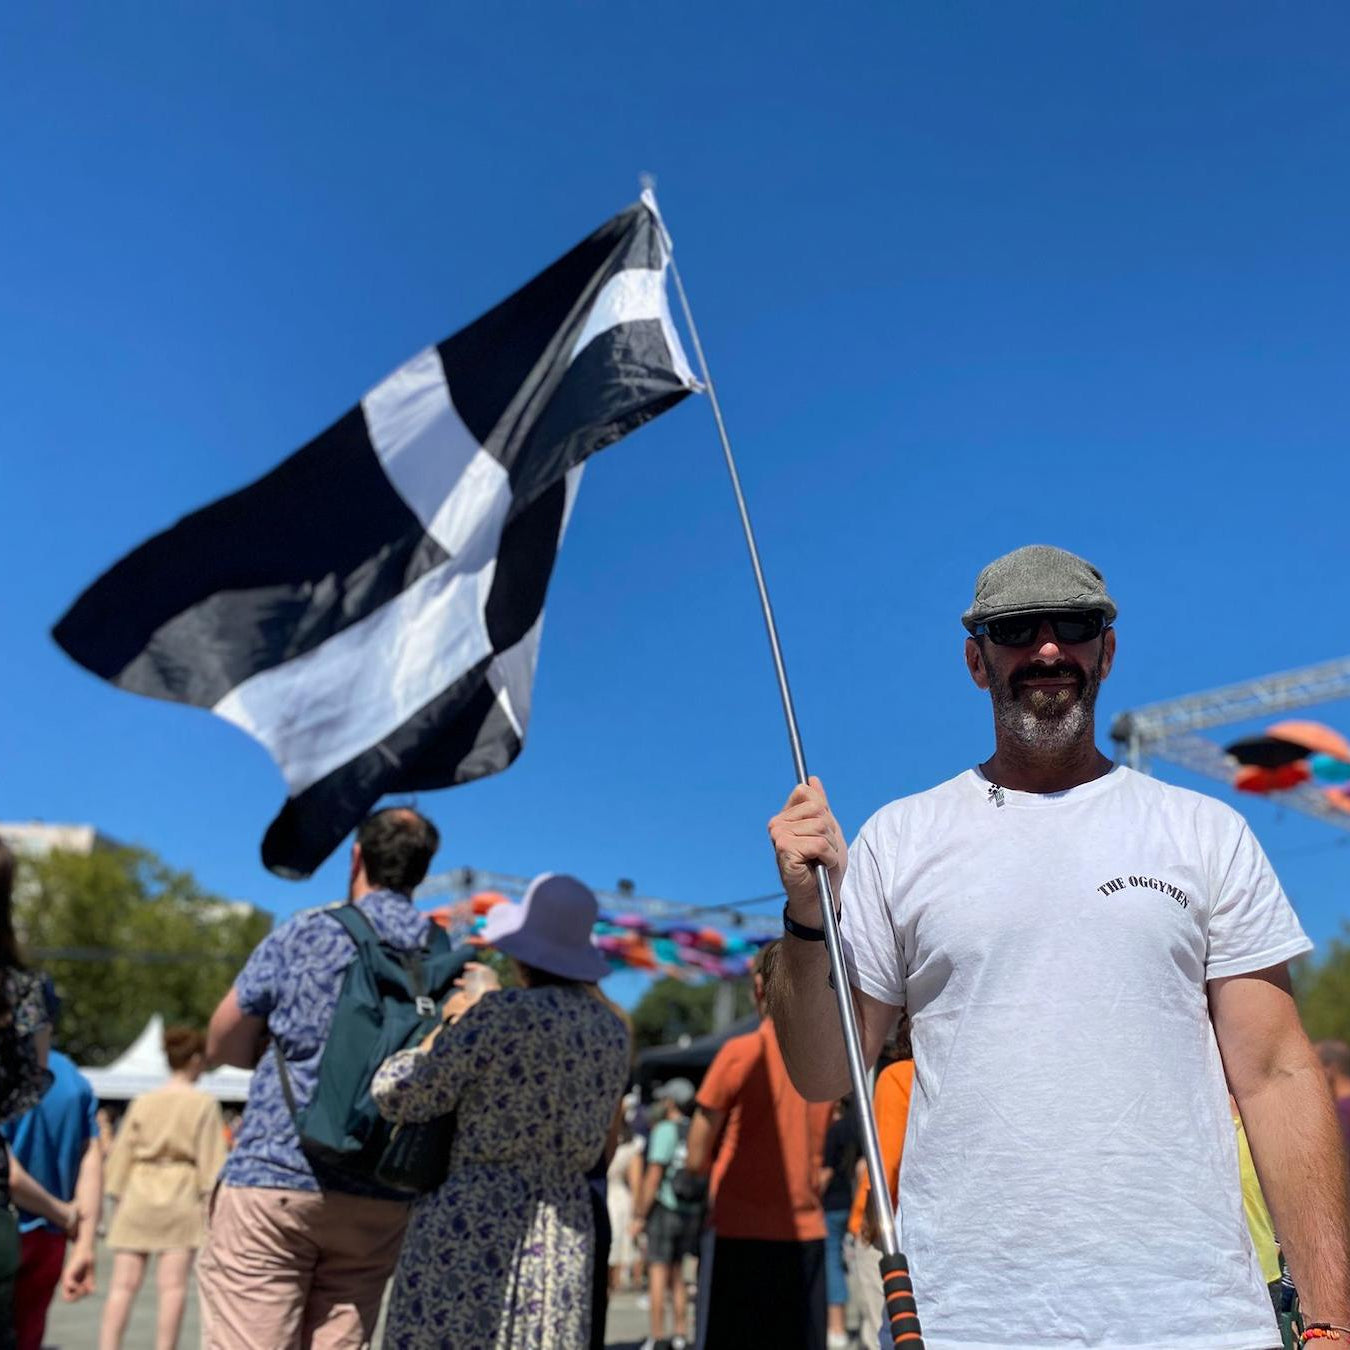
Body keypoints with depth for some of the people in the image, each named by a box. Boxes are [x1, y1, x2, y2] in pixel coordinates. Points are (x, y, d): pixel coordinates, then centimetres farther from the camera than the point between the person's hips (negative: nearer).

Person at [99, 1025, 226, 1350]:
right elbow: (210, 1157, -4)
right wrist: (210, 1198, 0)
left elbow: (121, 1153, 10)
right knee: (173, 1285, -2)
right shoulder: (204, 1104, -1)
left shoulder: (142, 1103, 10)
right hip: (181, 1195, -3)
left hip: (138, 1195, 3)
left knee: (123, 1284, 4)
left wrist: (118, 1196, 15)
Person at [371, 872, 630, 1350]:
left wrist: (447, 1027, 7)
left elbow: (398, 1092, -10)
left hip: (473, 1223, -6)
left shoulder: (501, 1015, -14)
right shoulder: (613, 1031, 6)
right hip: (564, 1235, 6)